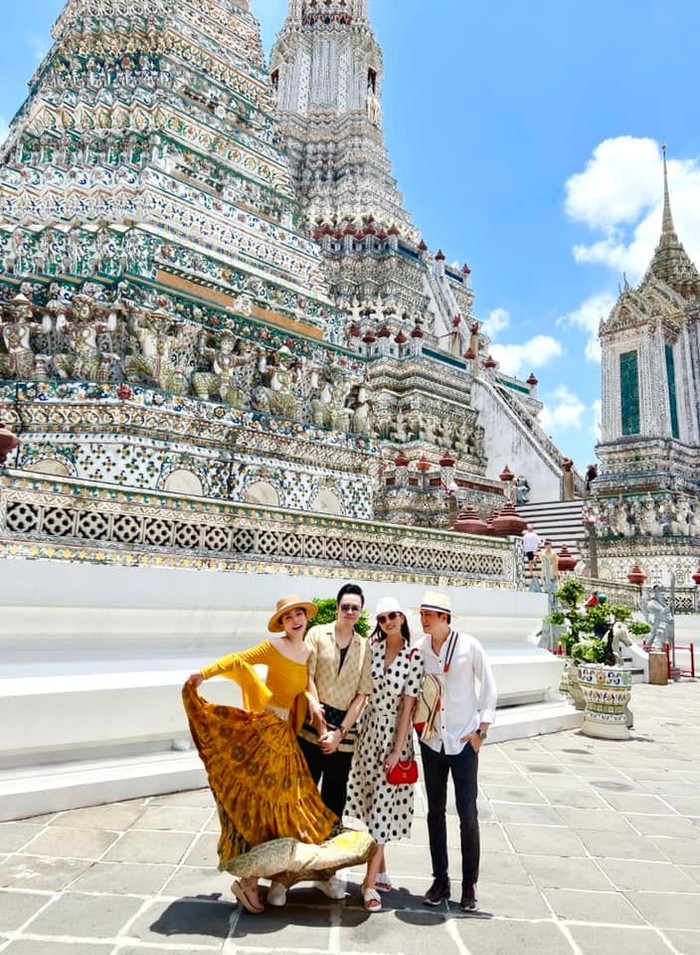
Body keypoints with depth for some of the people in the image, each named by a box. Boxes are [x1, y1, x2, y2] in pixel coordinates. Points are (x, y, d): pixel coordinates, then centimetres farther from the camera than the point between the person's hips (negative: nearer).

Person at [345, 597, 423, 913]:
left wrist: (397, 751, -12)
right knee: (370, 800, 13)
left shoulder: (414, 657, -11)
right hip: (368, 729, 4)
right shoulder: (371, 647, -2)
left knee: (383, 804, 0)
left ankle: (370, 882, 12)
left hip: (394, 731, -4)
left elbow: (407, 706, -11)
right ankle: (381, 871, 31)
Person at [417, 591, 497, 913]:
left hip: (464, 740, -3)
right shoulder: (419, 649, -3)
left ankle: (469, 884, 20)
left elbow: (488, 687, -3)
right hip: (432, 740, 3)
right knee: (435, 812, 12)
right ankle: (440, 879, 27)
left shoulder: (469, 646, -11)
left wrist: (481, 729, -6)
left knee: (468, 814, 3)